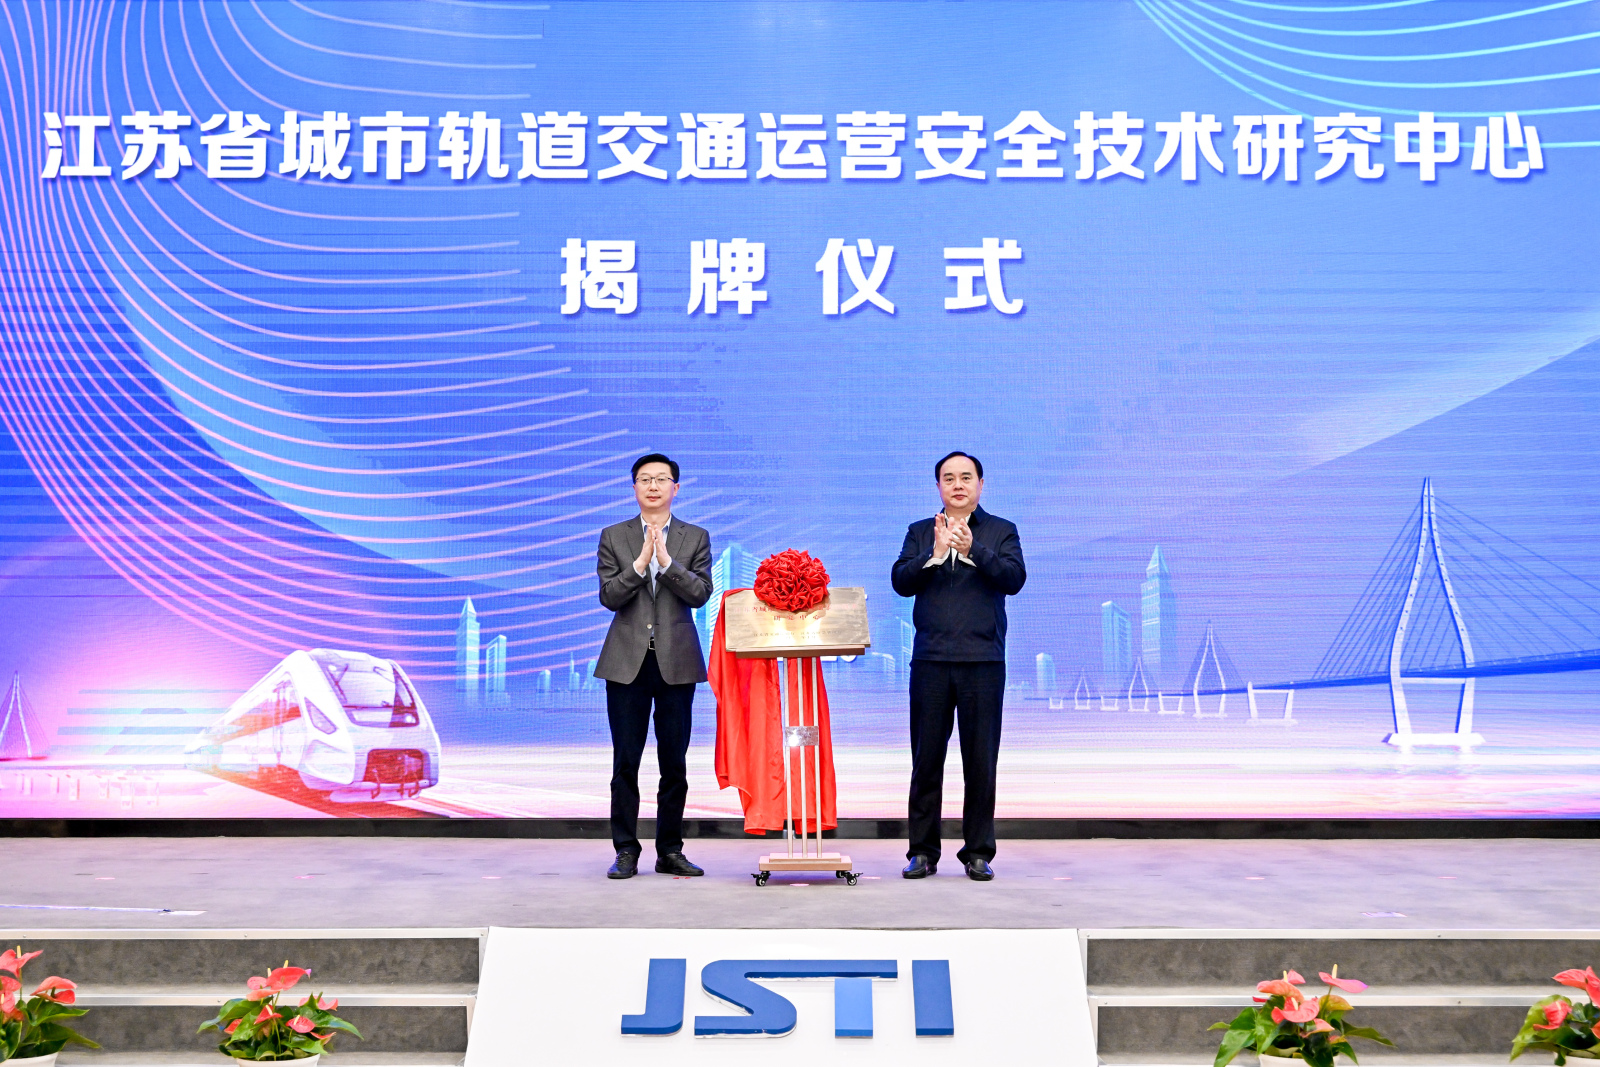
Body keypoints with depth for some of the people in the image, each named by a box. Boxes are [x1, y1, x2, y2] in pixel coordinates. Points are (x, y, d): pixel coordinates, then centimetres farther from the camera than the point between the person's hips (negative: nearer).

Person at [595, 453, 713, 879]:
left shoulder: (696, 537, 7)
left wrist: (666, 561, -15)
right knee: (625, 762, 2)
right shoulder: (613, 537, 7)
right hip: (627, 661, 0)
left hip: (676, 661, 0)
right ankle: (626, 851, 10)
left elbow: (700, 593, -5)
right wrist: (640, 563, -14)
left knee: (674, 763, 5)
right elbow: (609, 596, -2)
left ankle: (670, 850, 15)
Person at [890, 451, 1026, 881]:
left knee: (981, 761, 2)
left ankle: (978, 852, 12)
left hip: (983, 660, -1)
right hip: (931, 661, 1)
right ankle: (923, 851, 13)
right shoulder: (920, 533, 13)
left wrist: (973, 550, -17)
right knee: (926, 760, 5)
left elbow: (1014, 579, -7)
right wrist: (935, 554, -15)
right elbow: (900, 582, 0)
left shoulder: (1001, 531, 9)